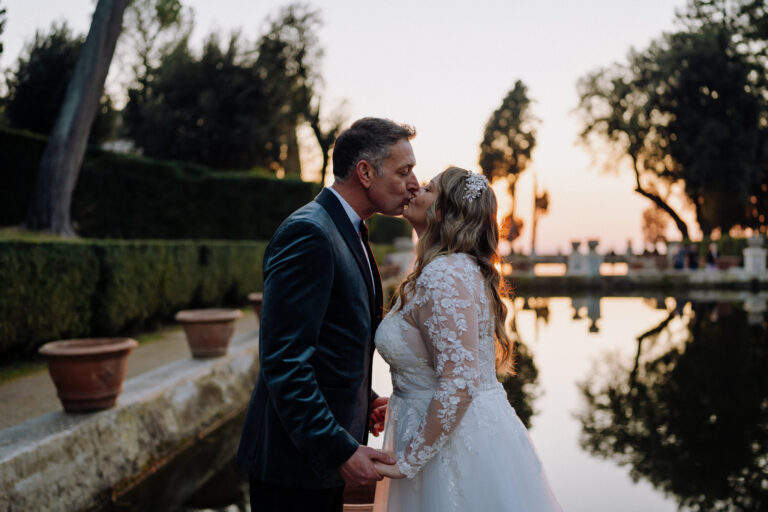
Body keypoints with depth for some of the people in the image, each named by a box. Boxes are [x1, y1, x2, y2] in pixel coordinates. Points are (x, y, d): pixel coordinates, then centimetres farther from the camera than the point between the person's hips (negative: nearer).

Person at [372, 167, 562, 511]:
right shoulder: (462, 266, 9)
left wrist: (408, 461, -19)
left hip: (458, 441, -9)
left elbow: (458, 385, -27)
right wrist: (401, 402, 18)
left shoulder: (443, 275, -21)